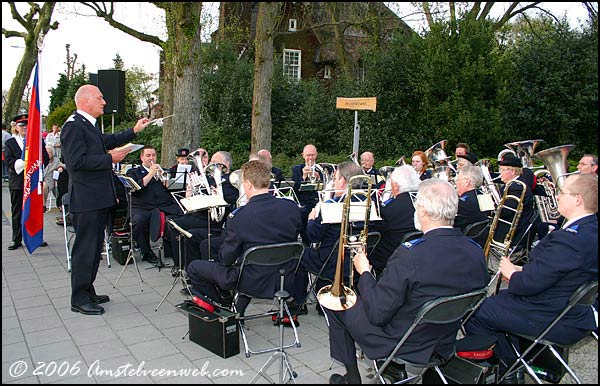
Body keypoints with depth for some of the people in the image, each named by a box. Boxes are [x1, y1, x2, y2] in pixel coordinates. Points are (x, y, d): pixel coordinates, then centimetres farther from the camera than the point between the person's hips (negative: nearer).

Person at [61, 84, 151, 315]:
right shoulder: (73, 125, -14)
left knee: (94, 247, 17)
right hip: (86, 200, -10)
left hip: (98, 199, 10)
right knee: (85, 249, -2)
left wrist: (134, 131, 31)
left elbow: (105, 142, 33)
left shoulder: (88, 125, 16)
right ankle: (79, 300, 10)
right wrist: (110, 158, -18)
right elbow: (77, 161, -23)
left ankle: (87, 292, 29)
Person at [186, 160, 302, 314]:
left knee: (194, 268, 11)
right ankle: (237, 310, 37)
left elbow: (226, 259, -11)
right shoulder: (292, 208, -9)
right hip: (286, 281, 5)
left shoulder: (239, 216, -21)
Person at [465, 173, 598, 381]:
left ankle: (510, 365, 15)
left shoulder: (570, 238, -30)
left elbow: (530, 284, -27)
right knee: (501, 297, 25)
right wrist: (521, 270, 4)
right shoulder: (592, 229, 1)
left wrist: (512, 273, -7)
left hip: (556, 322, -10)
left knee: (474, 314, -6)